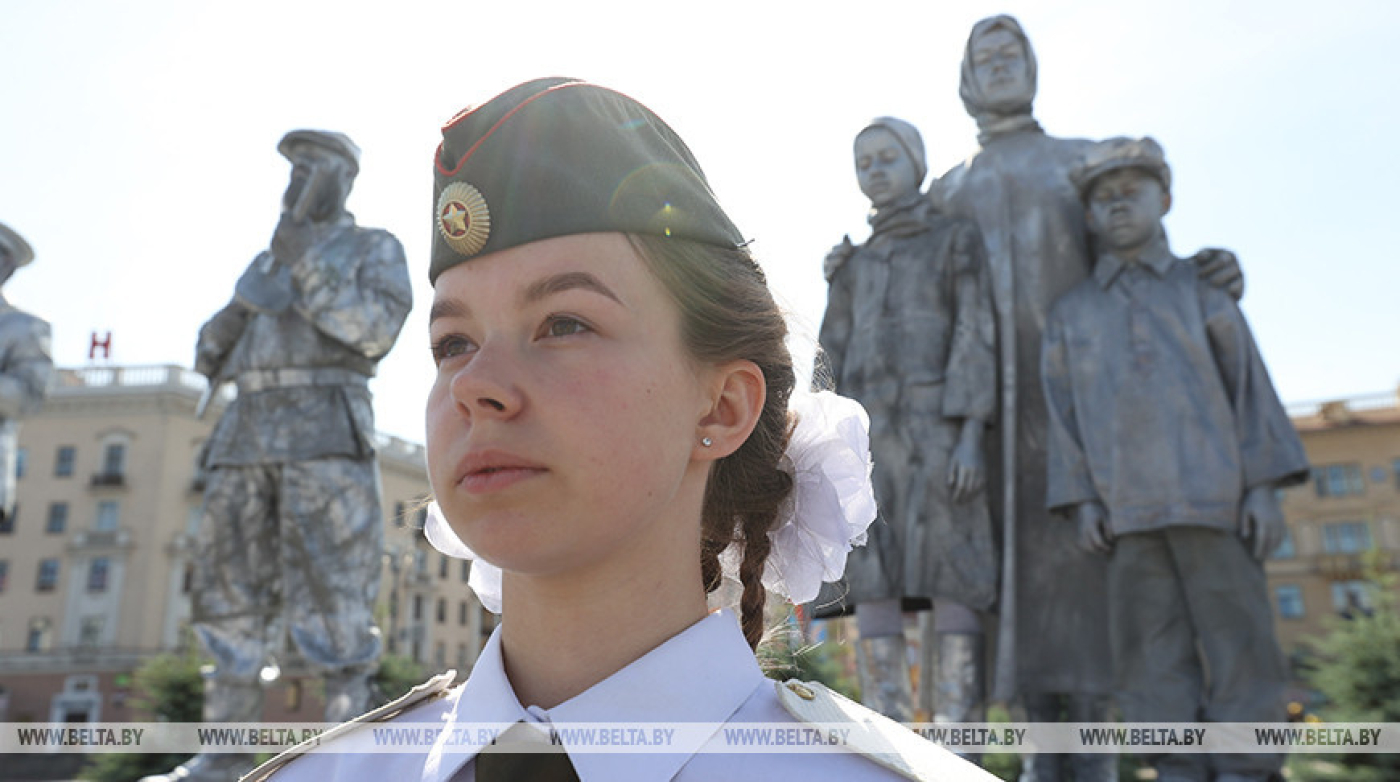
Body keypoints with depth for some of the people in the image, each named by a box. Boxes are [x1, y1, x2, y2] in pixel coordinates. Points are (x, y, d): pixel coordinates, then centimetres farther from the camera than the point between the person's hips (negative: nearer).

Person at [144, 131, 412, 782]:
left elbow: (378, 331, -8)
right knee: (231, 592, 1)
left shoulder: (376, 249, 12)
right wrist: (222, 329, 2)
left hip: (327, 431, -6)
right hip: (248, 431, 6)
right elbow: (212, 357, 25)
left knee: (329, 593, -13)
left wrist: (307, 264, -12)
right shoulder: (265, 262, 28)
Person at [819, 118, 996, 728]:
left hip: (938, 425, -4)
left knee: (951, 582, -9)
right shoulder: (852, 264, 21)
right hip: (868, 429, 4)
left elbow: (977, 336, -3)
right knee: (873, 585, -2)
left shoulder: (958, 239, 8)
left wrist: (971, 437, -15)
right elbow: (833, 361, 15)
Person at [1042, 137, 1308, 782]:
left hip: (1213, 498, -1)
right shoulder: (1070, 312, 14)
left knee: (1238, 639, 0)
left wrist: (1264, 487, -3)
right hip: (1127, 508, 1)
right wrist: (1081, 500, 0)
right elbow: (1063, 410, 9)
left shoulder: (1204, 289, 12)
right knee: (1153, 653, 1)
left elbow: (1249, 387, 6)